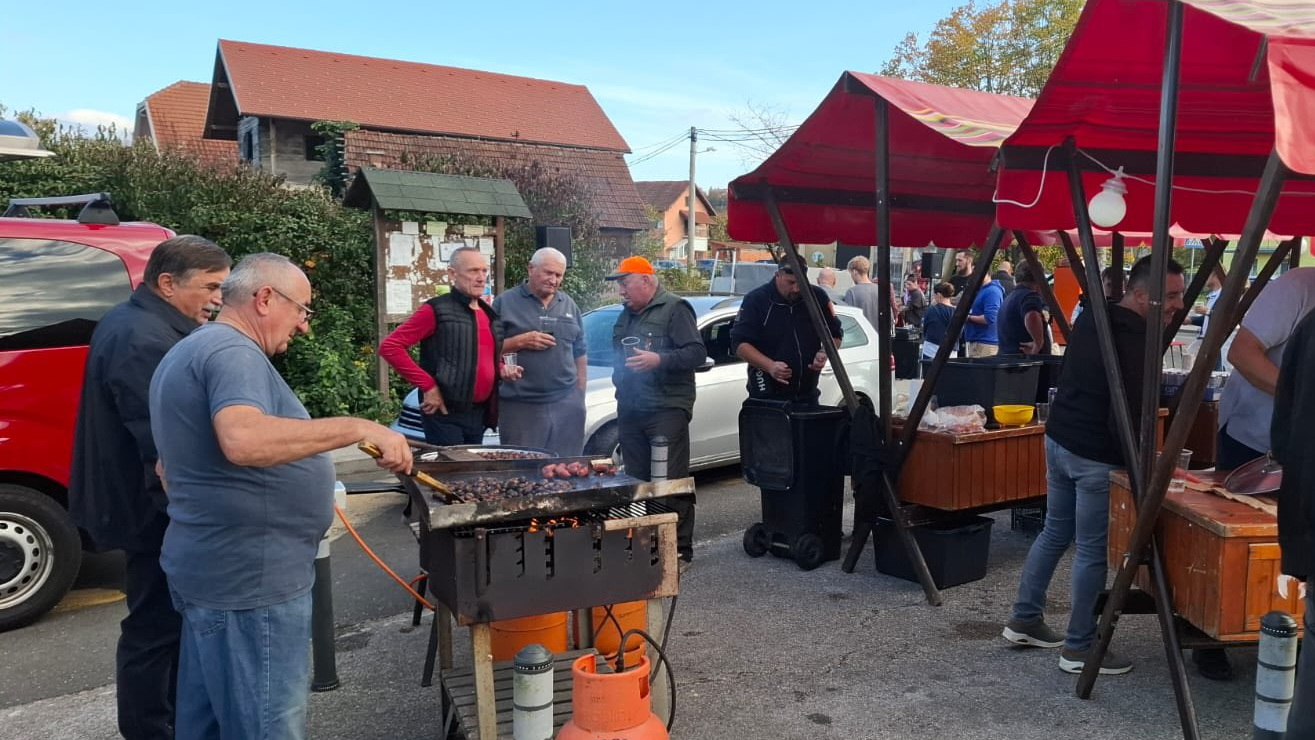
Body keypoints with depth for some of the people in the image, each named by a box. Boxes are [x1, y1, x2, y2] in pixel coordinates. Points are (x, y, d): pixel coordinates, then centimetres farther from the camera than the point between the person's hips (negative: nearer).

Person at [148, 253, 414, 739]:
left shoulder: (188, 352, 17)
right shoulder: (232, 352, -16)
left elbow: (169, 467, 27)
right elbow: (243, 439, -36)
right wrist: (360, 428, -33)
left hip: (208, 566, 11)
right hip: (248, 577, -11)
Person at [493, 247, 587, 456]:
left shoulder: (569, 305, 14)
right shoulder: (505, 303, 0)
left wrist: (580, 392, 13)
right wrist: (520, 341, -15)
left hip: (566, 405, 4)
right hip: (520, 406, -4)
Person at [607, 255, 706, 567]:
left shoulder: (674, 309, -6)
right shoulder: (626, 315, 19)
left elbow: (697, 353, -14)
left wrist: (658, 359, -26)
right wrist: (621, 387, 17)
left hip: (667, 409, -8)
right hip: (630, 410, 8)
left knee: (673, 481, -7)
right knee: (637, 480, 11)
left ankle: (680, 549, -1)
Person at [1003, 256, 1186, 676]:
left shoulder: (1091, 320, 8)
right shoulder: (1135, 343, -20)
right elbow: (1128, 418, -24)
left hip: (1058, 440, 9)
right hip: (1096, 457, -9)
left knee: (1055, 532, 19)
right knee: (1093, 551, 1)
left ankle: (1024, 620, 29)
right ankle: (1079, 649, 11)